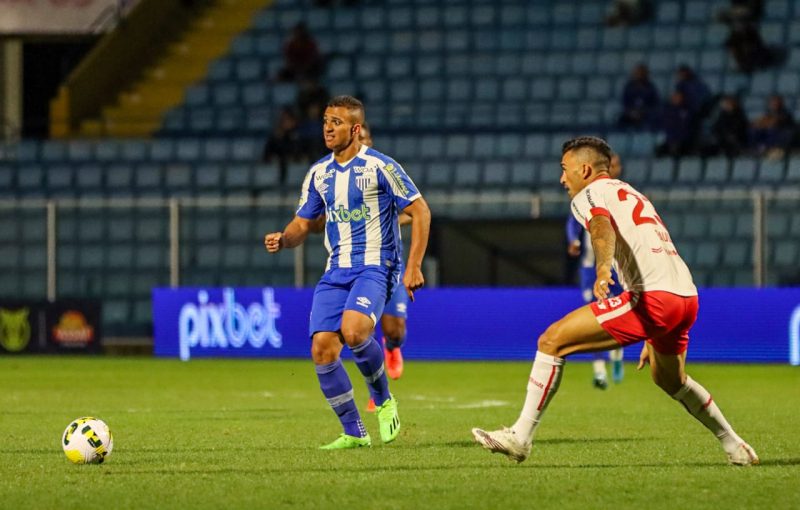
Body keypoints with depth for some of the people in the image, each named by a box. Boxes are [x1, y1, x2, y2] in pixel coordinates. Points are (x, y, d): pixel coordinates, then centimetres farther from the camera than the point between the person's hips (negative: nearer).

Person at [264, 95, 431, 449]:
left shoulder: (379, 167, -6)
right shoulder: (319, 173, 11)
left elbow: (420, 211, -5)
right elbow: (302, 224, 17)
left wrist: (413, 267, -12)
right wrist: (283, 240, -7)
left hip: (374, 268, -6)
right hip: (336, 271, 6)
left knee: (352, 330, -32)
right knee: (322, 348, -9)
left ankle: (383, 401, -5)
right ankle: (354, 433, 4)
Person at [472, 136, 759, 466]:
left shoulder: (589, 194, 5)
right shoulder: (632, 195, 32)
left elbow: (603, 227, -20)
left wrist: (603, 269, -41)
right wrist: (651, 339, 43)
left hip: (651, 297, -9)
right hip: (687, 294, 9)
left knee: (552, 341, -7)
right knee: (670, 380, 36)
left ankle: (520, 437, -11)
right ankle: (734, 446, 44)